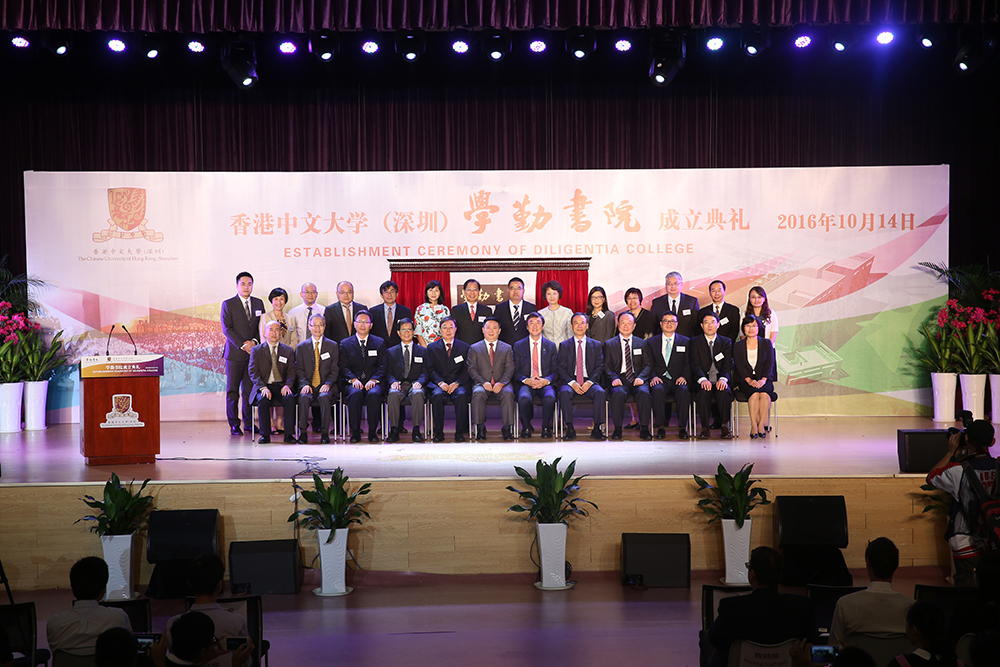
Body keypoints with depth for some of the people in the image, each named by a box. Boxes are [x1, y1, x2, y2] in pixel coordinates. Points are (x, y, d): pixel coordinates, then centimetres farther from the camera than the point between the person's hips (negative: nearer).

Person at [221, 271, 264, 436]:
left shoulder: (258, 303, 12)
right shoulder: (228, 304, 0)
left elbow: (262, 327, 12)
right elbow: (227, 329, -6)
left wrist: (254, 342, -6)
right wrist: (243, 345, -13)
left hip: (253, 352, 3)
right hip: (235, 353, -3)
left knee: (250, 389, 4)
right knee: (232, 390, -1)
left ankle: (249, 422, 12)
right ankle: (234, 424, 4)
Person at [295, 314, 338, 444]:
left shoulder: (333, 346, 11)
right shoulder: (301, 347, 14)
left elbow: (335, 370, 7)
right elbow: (299, 370, 8)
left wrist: (328, 384, -11)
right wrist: (305, 384, -11)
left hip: (326, 387, -1)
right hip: (308, 386, 1)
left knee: (325, 397, -35)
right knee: (304, 398, -33)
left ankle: (324, 433, -28)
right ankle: (303, 432, -26)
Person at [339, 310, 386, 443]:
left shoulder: (379, 343, 14)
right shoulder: (345, 344, 14)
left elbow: (382, 366, 6)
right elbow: (343, 367, 4)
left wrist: (373, 379, -12)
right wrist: (353, 379, -14)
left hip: (373, 383, 0)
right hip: (353, 384, 0)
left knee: (374, 394, -35)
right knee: (355, 394, -35)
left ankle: (373, 431, -25)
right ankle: (355, 431, -27)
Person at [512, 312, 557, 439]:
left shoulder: (551, 346, 12)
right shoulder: (518, 346, 10)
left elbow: (555, 371, 9)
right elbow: (515, 371, 7)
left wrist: (546, 381, -11)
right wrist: (527, 380, -12)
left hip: (545, 384, 0)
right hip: (526, 384, 0)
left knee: (550, 398, -34)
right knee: (524, 398, -35)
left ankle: (546, 427, -10)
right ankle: (526, 427, -10)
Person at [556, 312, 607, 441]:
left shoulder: (596, 345, 15)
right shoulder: (564, 345, 12)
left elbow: (599, 367, 6)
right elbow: (561, 368, 3)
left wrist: (589, 382, -12)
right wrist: (572, 383, -14)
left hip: (589, 382, 0)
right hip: (570, 382, 0)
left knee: (600, 392, -32)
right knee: (565, 392, -34)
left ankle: (597, 428, -25)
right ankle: (569, 428, -28)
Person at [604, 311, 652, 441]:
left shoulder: (642, 343, 17)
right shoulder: (609, 344, 15)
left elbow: (647, 365, 10)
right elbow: (607, 366, 7)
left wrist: (641, 377, -11)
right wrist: (614, 378, -13)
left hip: (637, 381, 1)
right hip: (620, 381, -1)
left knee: (644, 392, -32)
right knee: (618, 393, -35)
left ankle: (644, 429, -24)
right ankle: (617, 429, -26)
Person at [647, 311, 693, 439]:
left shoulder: (685, 342, 16)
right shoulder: (651, 342, 15)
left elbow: (688, 364, 9)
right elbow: (649, 364, 8)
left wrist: (684, 376, -10)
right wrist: (654, 377, -11)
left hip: (678, 380, 0)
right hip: (659, 380, 0)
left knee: (684, 391, -34)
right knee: (658, 390, -35)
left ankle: (682, 427, -25)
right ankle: (660, 427, -28)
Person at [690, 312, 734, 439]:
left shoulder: (726, 342, 13)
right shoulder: (695, 342, 10)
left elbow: (728, 364, 1)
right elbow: (695, 365, -3)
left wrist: (723, 379, -21)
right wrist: (703, 379, -23)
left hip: (720, 381, 1)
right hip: (703, 382, -1)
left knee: (724, 392, -33)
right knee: (703, 392, -34)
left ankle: (725, 426, -23)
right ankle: (705, 428, -26)